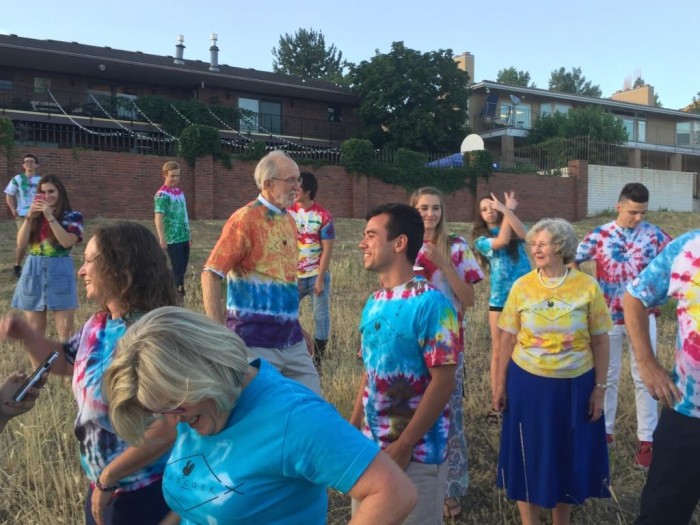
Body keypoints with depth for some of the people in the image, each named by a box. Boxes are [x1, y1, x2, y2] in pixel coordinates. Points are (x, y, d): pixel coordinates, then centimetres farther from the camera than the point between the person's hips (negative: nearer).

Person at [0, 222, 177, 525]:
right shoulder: (98, 326, 1)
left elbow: (167, 430, -31)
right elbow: (65, 361, 21)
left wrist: (108, 477, -19)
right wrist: (25, 334, 3)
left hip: (144, 493, -8)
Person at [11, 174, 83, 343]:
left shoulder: (73, 216, -1)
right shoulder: (34, 216, 8)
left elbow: (67, 242, -17)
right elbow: (21, 244, 0)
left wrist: (49, 216, -19)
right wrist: (29, 217, -10)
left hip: (60, 272, -3)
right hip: (34, 271, 3)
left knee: (65, 330, -1)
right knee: (34, 329, 10)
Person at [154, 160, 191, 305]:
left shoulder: (179, 191, 13)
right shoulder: (162, 194, -11)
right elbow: (158, 217, -21)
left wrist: (189, 233, 21)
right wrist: (162, 238, -30)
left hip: (184, 237, 8)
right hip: (173, 239, -8)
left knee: (182, 269, 10)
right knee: (178, 269, -5)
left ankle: (173, 294, 19)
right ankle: (178, 296, 2)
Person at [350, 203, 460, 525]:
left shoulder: (430, 302, -17)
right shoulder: (374, 303, 5)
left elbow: (443, 382, -19)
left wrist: (404, 445, -19)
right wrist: (352, 430, 9)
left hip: (417, 453, -7)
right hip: (370, 446, 7)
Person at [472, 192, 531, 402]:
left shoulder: (514, 230, 8)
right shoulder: (482, 238, 2)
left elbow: (524, 235, -16)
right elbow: (501, 241, -18)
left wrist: (506, 210, -17)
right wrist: (509, 210, -9)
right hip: (500, 299, -1)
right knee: (499, 350, 5)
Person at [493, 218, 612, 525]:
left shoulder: (587, 287, -7)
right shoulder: (522, 286, -4)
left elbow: (600, 342, -1)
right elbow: (507, 341, 0)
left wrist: (599, 388, -3)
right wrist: (500, 385, 0)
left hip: (574, 386, 0)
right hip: (527, 385, 0)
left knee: (570, 457, 14)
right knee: (529, 458, 11)